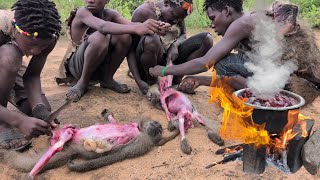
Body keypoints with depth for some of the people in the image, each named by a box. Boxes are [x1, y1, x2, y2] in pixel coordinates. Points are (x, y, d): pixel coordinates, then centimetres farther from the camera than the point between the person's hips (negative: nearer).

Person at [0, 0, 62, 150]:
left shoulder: (48, 36, -26)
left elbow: (32, 75, -20)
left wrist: (39, 108, -37)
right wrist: (19, 120, -52)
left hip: (12, 67, 4)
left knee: (43, 110, -9)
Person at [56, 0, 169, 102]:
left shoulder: (110, 14, -3)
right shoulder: (82, 12, -19)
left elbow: (129, 25, -22)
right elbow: (103, 27, -39)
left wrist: (153, 26, -44)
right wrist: (136, 28, -56)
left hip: (100, 65, 5)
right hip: (78, 65, -5)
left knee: (124, 35, -18)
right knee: (99, 37, -34)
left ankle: (106, 78, -2)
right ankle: (82, 82, -13)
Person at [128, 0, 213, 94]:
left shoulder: (177, 12, -1)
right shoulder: (143, 12, -17)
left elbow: (183, 35, 11)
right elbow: (131, 49, -18)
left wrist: (175, 45, -15)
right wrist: (138, 81, -26)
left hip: (169, 57, 5)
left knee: (207, 39, -7)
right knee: (151, 40, -39)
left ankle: (176, 78, -6)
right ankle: (151, 83, -14)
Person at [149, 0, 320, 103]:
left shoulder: (243, 22, -10)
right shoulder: (252, 22, 17)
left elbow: (204, 63, -10)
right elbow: (231, 77, 18)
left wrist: (164, 70, 0)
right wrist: (200, 80, 15)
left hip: (298, 80, -9)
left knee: (223, 62, -10)